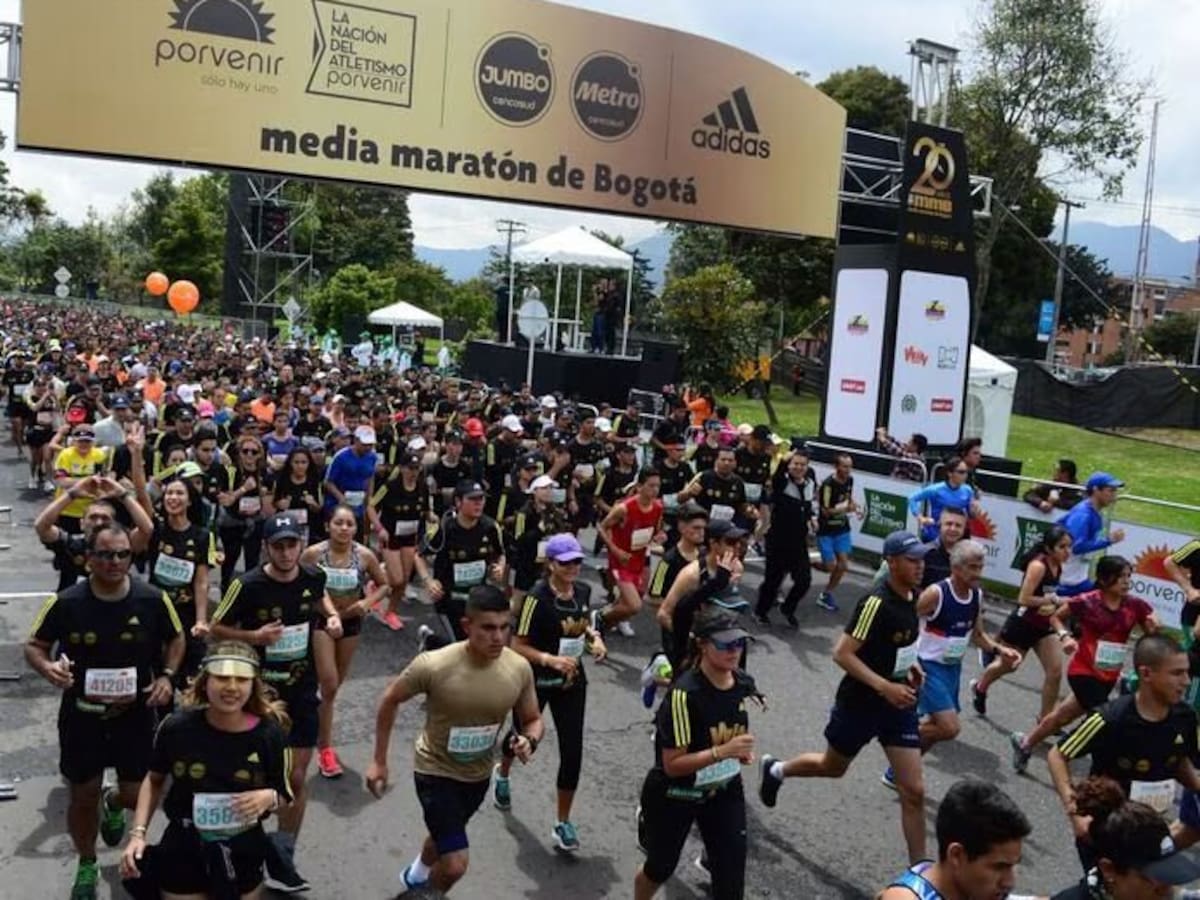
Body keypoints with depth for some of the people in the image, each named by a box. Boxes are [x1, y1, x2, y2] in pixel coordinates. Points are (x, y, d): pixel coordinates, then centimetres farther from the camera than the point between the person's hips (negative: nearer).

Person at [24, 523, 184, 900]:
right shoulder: (65, 602, -16)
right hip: (81, 715, -1)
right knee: (82, 797, 11)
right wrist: (47, 667, -24)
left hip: (135, 714, 1)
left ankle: (113, 804, 49)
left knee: (136, 795, 9)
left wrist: (167, 676, -12)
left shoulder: (152, 599, -13)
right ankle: (87, 865, 38)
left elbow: (176, 639, 4)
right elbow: (33, 645, -2)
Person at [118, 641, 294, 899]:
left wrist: (270, 798, -23)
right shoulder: (177, 726, -15)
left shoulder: (269, 733, -16)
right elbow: (154, 780, 4)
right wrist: (138, 833, -5)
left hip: (242, 854, 1)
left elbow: (285, 795, -3)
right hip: (183, 851, 0)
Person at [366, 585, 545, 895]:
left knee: (446, 836, 30)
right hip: (435, 770, -5)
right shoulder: (434, 666, -31)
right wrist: (378, 761, -7)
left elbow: (533, 719, -4)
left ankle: (416, 875, 64)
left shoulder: (519, 668, -21)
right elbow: (390, 700, -13)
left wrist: (530, 741, -27)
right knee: (456, 864, -12)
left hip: (479, 774, 5)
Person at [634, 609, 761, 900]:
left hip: (725, 792, 5)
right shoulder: (685, 694, -29)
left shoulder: (744, 684, -8)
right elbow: (672, 765, -27)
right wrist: (723, 751, -35)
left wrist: (743, 750, -7)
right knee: (660, 868, 19)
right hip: (674, 796, -5)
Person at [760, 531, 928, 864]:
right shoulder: (877, 603, -26)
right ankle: (775, 769, 48)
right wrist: (885, 687, -28)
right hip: (860, 703, -6)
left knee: (913, 791, 0)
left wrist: (910, 664, 4)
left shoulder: (912, 595, -1)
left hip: (898, 703, 6)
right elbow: (842, 654, -26)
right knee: (832, 767, 19)